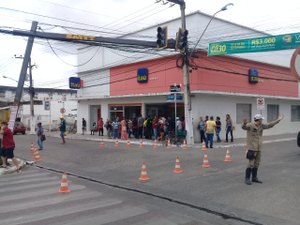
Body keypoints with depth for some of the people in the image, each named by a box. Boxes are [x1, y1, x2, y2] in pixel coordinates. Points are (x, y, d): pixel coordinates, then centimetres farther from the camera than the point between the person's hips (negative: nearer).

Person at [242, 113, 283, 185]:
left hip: (259, 148, 8)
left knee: (256, 163, 12)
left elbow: (270, 125, 23)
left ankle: (254, 177, 23)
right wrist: (244, 123, -57)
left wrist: (278, 120, 29)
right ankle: (247, 178, 0)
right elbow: (243, 127, -33)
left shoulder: (261, 126, 10)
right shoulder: (250, 125, -14)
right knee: (251, 164, -8)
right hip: (251, 148, -8)